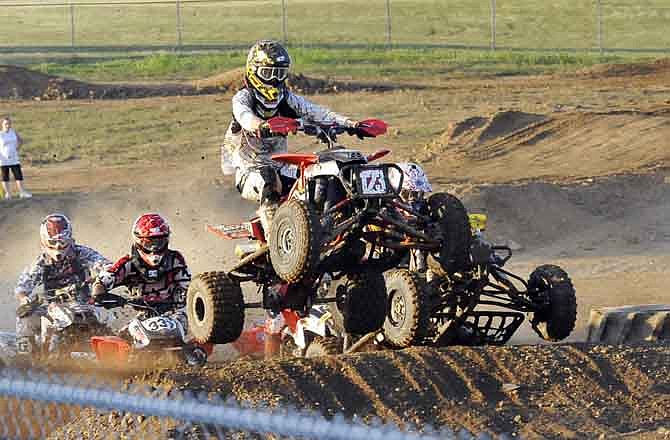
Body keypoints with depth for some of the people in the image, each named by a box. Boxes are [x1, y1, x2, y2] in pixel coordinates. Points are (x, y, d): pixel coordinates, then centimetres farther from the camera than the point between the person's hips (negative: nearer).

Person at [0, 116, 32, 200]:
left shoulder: (13, 132, 3)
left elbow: (20, 141, 18)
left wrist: (17, 149, 9)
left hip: (14, 159, 3)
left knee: (19, 175, -2)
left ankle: (22, 192, -1)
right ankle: (7, 193, 7)